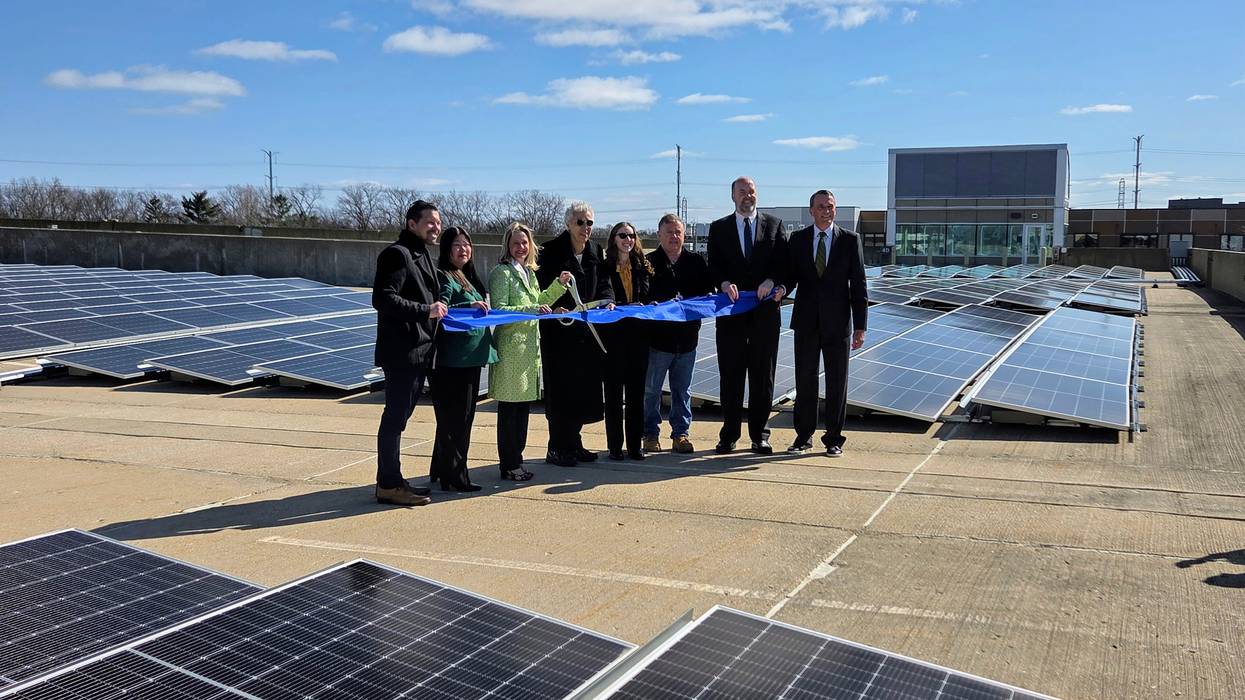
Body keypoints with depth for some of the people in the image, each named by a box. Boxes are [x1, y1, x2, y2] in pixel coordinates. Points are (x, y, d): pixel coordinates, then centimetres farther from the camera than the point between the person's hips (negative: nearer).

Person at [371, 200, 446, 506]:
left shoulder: (421, 255, 19)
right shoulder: (397, 254, -12)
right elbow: (383, 299, -21)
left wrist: (438, 308, 12)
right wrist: (426, 311, -20)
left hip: (419, 351, 10)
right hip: (401, 351, -10)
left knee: (399, 416, 14)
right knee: (395, 417, -4)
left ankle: (392, 480, 23)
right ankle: (388, 485, 3)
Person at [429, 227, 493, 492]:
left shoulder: (468, 277, 17)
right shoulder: (444, 277, -9)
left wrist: (484, 309, 10)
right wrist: (469, 306, -33)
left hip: (471, 357, 9)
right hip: (451, 359, -9)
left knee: (463, 417, 15)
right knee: (454, 419, -4)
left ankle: (440, 470, 26)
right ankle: (454, 477, 4)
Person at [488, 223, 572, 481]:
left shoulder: (529, 272, 18)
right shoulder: (502, 272, -7)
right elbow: (499, 310, -14)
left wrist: (559, 284, 18)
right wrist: (529, 310, -23)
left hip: (530, 346, 8)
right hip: (510, 346, -8)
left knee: (524, 405, 12)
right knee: (509, 407, -3)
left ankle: (515, 459, 22)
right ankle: (509, 465, 4)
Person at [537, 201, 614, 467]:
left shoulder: (596, 252, 8)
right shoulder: (551, 251, -10)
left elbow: (604, 283, 10)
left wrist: (607, 300, -10)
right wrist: (554, 308, -28)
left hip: (586, 329, 6)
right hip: (558, 330, -6)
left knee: (585, 388, 10)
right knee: (561, 388, -3)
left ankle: (573, 443, 23)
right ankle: (557, 448, 7)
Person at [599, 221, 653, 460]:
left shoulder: (643, 267, 10)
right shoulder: (604, 268, -1)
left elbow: (649, 297, 11)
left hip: (639, 335, 3)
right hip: (613, 335, -3)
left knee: (636, 391, 7)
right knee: (614, 391, 3)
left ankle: (635, 444, 15)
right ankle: (614, 445, 10)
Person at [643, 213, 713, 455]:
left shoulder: (696, 261, 8)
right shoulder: (648, 262, 0)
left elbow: (708, 291, 7)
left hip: (687, 337, 3)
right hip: (657, 335, -2)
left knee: (682, 390, 11)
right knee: (651, 389, 5)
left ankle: (681, 433, 20)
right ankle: (650, 434, 17)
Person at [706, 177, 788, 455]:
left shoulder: (774, 225, 9)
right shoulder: (718, 228, 9)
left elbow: (784, 262, 3)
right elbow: (714, 266, 2)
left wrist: (771, 281, -15)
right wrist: (724, 283, -18)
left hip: (765, 310, 0)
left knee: (763, 376, 4)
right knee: (731, 376, 3)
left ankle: (759, 435, 12)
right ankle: (729, 435, 11)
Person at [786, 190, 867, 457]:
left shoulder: (850, 239, 1)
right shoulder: (797, 239, 6)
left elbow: (858, 285, 0)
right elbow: (791, 276, 8)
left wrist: (860, 327, -5)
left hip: (838, 323, -1)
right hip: (806, 322, 1)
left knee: (837, 382, 5)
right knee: (805, 380, 7)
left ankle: (834, 439, 15)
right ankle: (804, 436, 18)